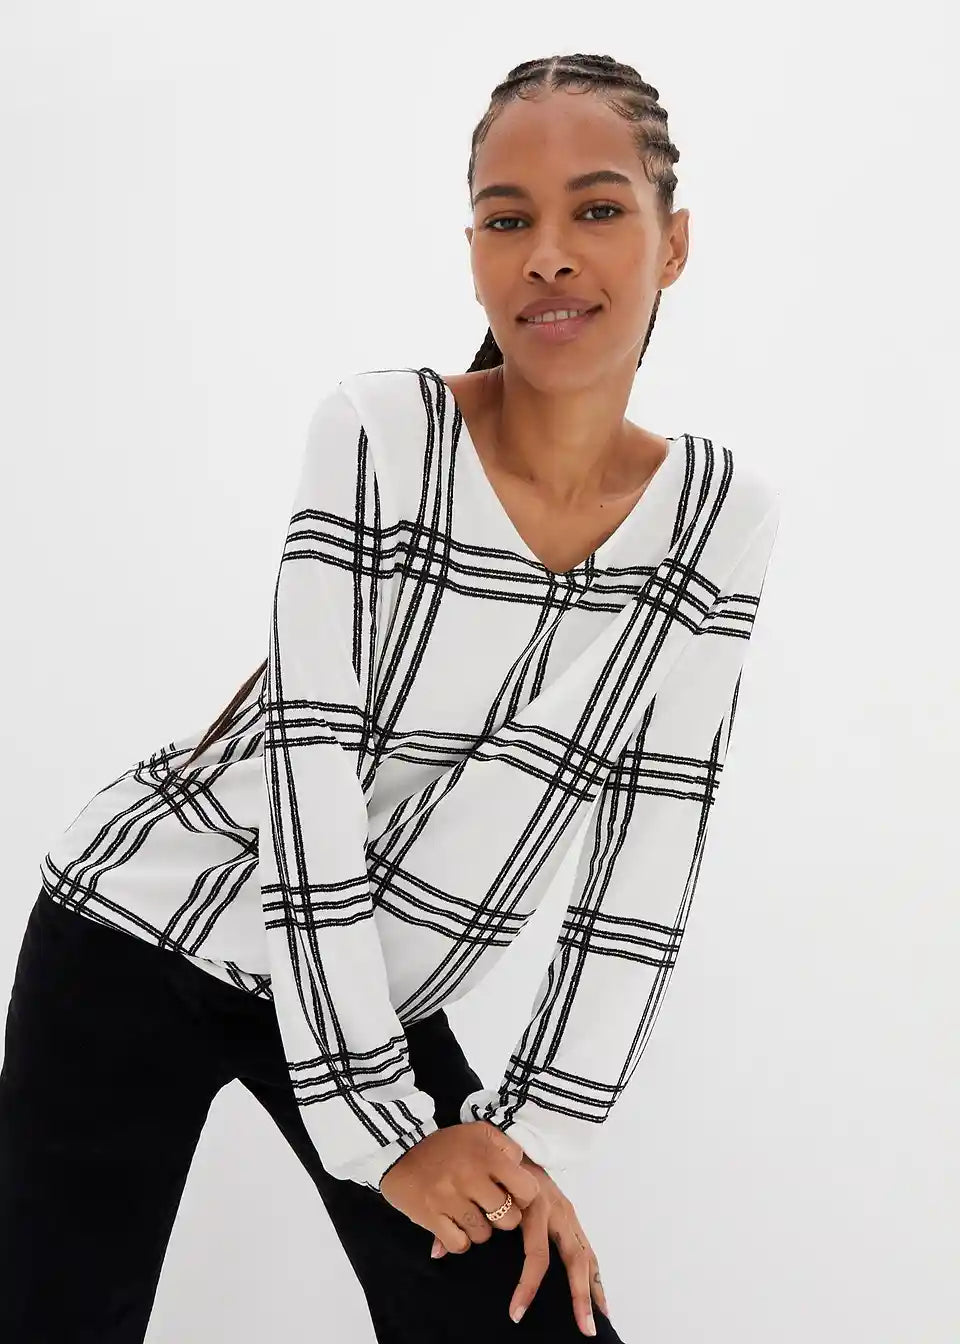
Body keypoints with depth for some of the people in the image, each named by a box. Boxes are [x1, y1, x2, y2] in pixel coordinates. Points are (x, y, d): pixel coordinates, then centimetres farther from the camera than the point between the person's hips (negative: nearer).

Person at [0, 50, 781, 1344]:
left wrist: (542, 1134, -8)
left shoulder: (724, 515, -7)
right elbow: (308, 767, -19)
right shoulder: (376, 434, -17)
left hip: (379, 1001, 3)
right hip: (138, 941, -2)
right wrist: (381, 1129, -17)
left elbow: (654, 851, -5)